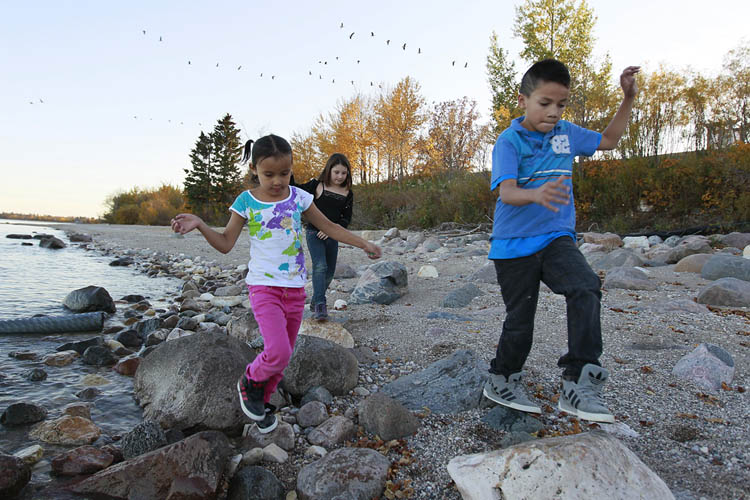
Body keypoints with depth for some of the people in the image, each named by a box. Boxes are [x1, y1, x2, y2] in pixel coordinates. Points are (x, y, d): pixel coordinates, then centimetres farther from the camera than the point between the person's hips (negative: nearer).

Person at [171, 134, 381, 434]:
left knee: (283, 355, 12)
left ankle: (263, 400, 35)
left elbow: (328, 227, 11)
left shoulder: (298, 197, 2)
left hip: (295, 287, 4)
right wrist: (199, 225, -18)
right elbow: (225, 243, -2)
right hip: (263, 286, -3)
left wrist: (363, 244, 11)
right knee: (278, 352, -19)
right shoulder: (246, 202, -4)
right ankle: (250, 381, 13)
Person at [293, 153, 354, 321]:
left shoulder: (347, 194, 4)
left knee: (329, 271, 10)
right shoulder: (317, 186, -4)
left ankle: (315, 302, 29)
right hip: (314, 232, -4)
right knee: (320, 266, -20)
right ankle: (320, 305, -17)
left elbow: (346, 218, 5)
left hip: (332, 236, 4)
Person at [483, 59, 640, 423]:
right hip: (514, 245, -4)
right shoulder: (509, 141, -8)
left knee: (586, 288, -23)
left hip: (556, 237, 4)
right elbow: (507, 192, -23)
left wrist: (629, 99, 17)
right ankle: (501, 381, 28)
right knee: (520, 319, 3)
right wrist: (536, 194, -45)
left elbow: (608, 140, 27)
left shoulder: (566, 133, 9)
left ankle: (578, 383, -17)